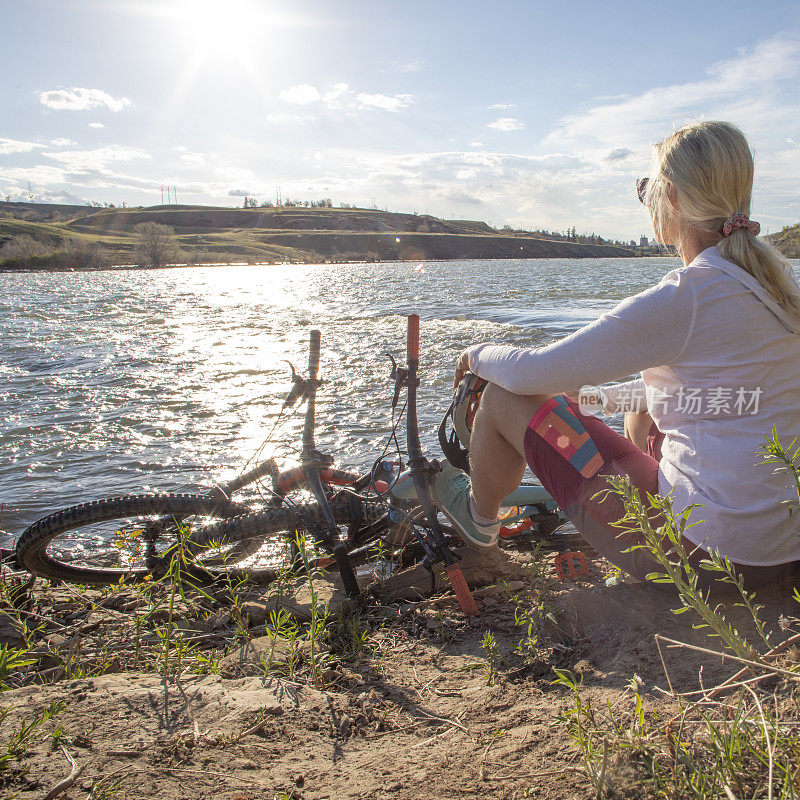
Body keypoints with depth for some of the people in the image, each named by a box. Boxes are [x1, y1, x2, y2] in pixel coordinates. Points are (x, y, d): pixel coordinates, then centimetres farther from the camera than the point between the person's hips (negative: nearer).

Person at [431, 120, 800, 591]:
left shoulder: (683, 298, -21)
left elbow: (531, 372, -15)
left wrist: (478, 356, 7)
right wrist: (600, 397, 27)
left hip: (704, 551, -8)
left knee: (505, 397, 2)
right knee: (642, 408, 32)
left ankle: (479, 519, 34)